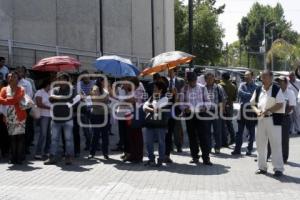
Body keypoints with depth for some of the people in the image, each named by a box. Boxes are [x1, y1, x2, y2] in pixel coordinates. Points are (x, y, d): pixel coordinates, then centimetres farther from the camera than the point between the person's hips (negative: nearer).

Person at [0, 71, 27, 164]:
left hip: (19, 116, -3)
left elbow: (15, 100, -16)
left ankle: (20, 158, -1)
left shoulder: (21, 90, 0)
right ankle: (13, 158, 11)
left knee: (20, 137, -5)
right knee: (12, 137, 5)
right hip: (9, 117, 3)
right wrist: (9, 100, -18)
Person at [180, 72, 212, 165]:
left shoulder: (202, 88, 3)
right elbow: (181, 102, 6)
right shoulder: (184, 89, 5)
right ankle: (195, 157, 19)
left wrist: (205, 107, -14)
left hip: (201, 114, -2)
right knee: (192, 136, 8)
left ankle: (206, 158, -6)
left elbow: (207, 101, 7)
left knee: (204, 136, -7)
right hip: (189, 115, 2)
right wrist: (185, 109, -14)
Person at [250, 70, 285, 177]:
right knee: (260, 144, 10)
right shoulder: (258, 90, 11)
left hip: (273, 119, -6)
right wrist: (257, 110, -6)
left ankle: (278, 168, 1)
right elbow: (253, 103, 14)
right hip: (260, 119, 6)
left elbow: (280, 105, -12)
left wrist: (267, 111, -18)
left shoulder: (277, 89, -5)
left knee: (276, 144, -4)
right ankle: (262, 167, 21)